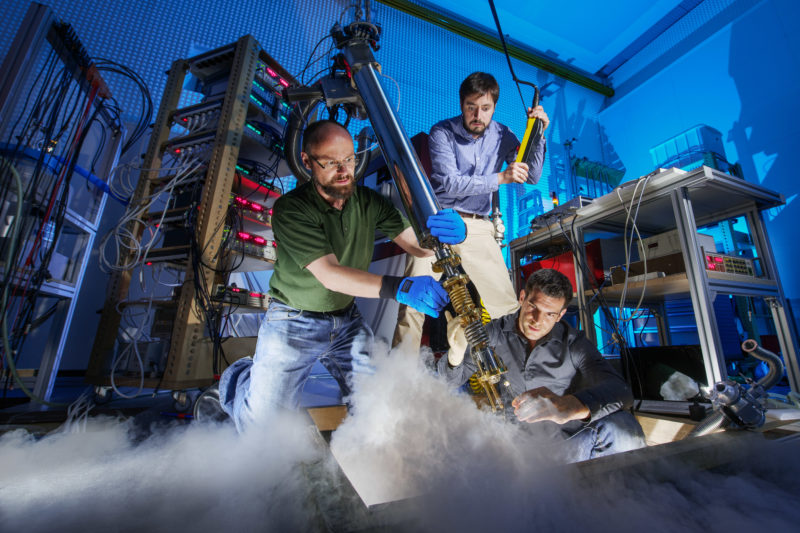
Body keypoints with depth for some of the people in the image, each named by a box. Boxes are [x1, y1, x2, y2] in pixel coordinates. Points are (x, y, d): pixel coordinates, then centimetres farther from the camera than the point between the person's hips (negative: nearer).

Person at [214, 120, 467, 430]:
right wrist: (398, 288, -44)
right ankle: (238, 378, 30)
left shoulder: (368, 201, -4)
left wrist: (448, 232, -34)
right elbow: (330, 274, -30)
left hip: (347, 321, 4)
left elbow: (417, 245, -11)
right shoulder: (290, 209, -19)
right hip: (294, 321, -3)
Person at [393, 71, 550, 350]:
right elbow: (448, 183, -15)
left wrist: (538, 135, -1)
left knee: (505, 306, 0)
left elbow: (532, 176, 12)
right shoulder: (442, 132, -2)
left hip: (477, 226, 4)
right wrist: (499, 178, -16)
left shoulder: (502, 135, 11)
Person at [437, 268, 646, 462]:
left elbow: (620, 390, -18)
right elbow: (452, 380, -4)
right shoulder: (494, 333, -3)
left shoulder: (573, 343, -3)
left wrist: (568, 406, -40)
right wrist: (457, 351, -29)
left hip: (570, 446, -1)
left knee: (622, 426, -26)